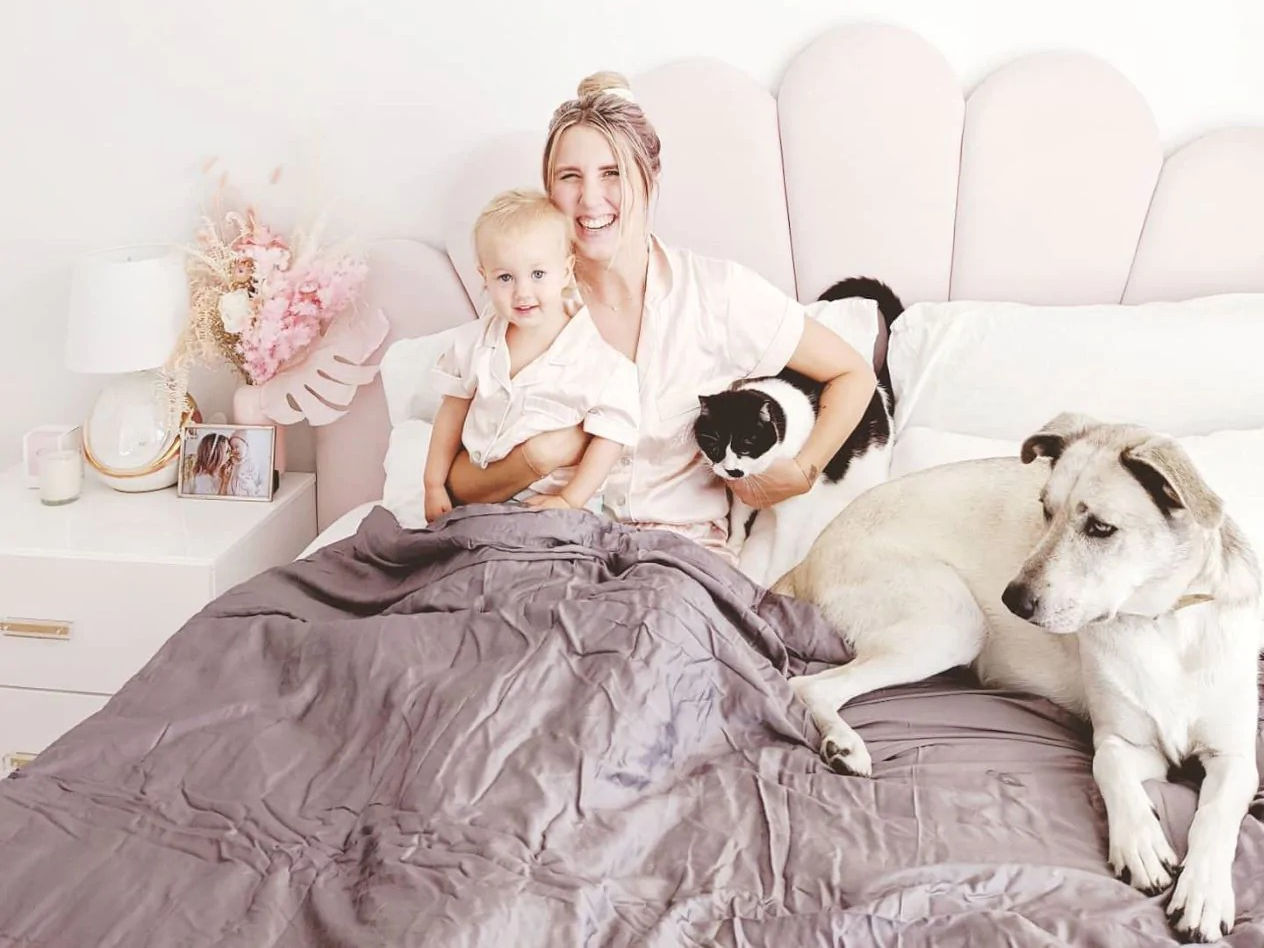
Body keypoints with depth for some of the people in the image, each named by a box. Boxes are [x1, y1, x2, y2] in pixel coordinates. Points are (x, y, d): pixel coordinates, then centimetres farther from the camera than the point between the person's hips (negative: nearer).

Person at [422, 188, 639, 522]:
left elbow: (610, 436, -11)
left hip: (547, 504, -3)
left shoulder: (598, 358, -14)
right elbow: (452, 412, 10)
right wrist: (434, 485, 10)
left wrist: (569, 501, -15)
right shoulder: (473, 342, 1)